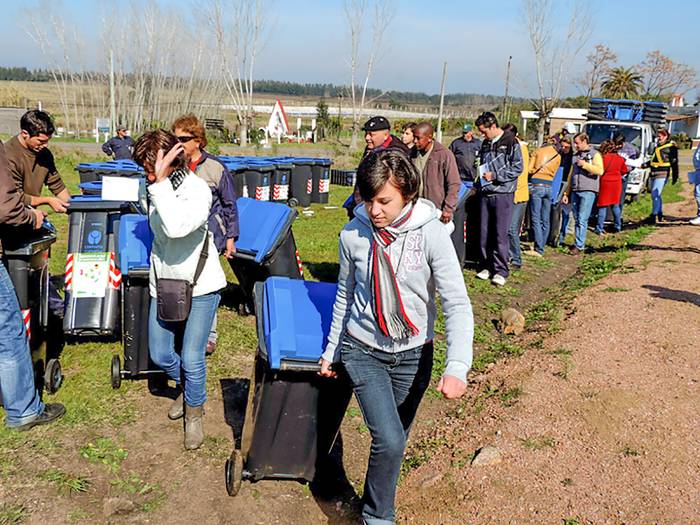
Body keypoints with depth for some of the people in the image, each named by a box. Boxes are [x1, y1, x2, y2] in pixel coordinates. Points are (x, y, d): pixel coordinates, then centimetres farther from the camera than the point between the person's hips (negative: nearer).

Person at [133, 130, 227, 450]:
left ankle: (194, 412, 21)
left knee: (191, 359, -6)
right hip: (163, 283, 6)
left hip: (199, 285, -6)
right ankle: (184, 386, 43)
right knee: (159, 355, 12)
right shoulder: (155, 188, -3)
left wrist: (161, 182, -38)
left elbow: (176, 228, -42)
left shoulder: (197, 190, -23)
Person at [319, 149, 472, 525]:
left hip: (413, 355, 0)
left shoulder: (430, 233, -17)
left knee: (394, 441, 14)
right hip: (363, 350, 0)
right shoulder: (353, 235, -10)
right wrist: (332, 350, 13)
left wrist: (457, 367, -31)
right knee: (389, 440, -14)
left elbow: (457, 303, -19)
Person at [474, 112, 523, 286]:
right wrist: (480, 183, 10)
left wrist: (495, 176, -14)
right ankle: (487, 266, 18)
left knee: (501, 233, -6)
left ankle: (501, 270, 1)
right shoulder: (486, 144, 15)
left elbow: (518, 168, -10)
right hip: (485, 193, 6)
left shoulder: (511, 142, -6)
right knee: (484, 233, 7)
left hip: (503, 194, -6)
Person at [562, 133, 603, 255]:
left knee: (582, 219, -10)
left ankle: (579, 246, -10)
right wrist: (566, 193, 18)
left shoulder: (594, 154, 1)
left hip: (588, 191, -6)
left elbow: (600, 170, -15)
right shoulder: (575, 156, 20)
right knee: (577, 219, 8)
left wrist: (584, 164, -15)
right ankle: (577, 243, 14)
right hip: (575, 191, 6)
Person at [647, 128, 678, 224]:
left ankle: (654, 216, -12)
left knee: (655, 194, -14)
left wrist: (675, 175, -7)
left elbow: (674, 162, -6)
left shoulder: (671, 147, -5)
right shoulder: (657, 146, 19)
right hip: (654, 173, 8)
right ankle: (660, 215, 23)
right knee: (656, 195, 13)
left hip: (662, 173, -8)